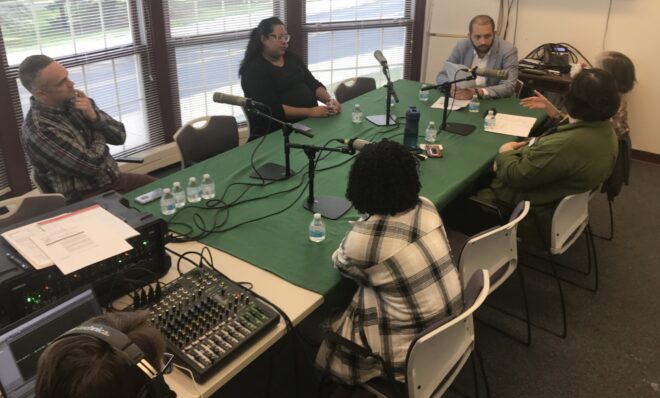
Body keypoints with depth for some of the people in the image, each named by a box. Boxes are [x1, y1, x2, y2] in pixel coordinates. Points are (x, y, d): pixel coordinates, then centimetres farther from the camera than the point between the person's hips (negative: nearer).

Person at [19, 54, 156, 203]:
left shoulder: (73, 100, 1)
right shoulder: (38, 130, -20)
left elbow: (120, 136, 4)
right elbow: (92, 165, -20)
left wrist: (95, 117, -14)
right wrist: (100, 134, -2)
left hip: (115, 180, 7)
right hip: (86, 198, -7)